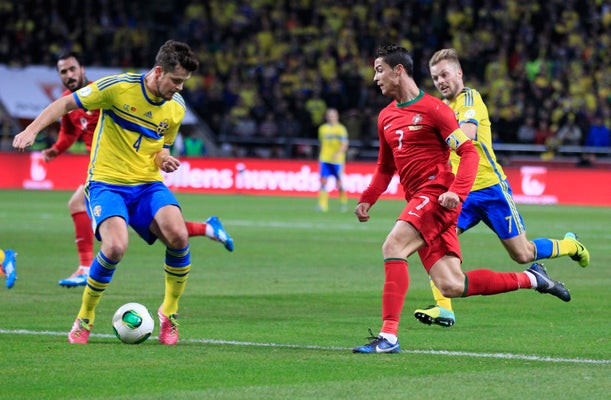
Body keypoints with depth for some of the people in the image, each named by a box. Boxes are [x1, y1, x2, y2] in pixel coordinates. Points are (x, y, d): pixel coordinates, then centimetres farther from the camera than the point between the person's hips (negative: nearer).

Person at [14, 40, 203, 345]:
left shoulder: (177, 107, 4)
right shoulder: (118, 86, -12)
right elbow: (66, 103, -5)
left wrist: (164, 159, -3)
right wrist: (32, 129, -17)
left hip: (148, 184, 4)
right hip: (107, 183, -4)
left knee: (178, 236, -24)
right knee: (116, 247, -29)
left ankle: (169, 313, 0)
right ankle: (84, 318, -3)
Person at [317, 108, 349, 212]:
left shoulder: (341, 129, -3)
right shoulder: (323, 128, 11)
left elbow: (344, 145, -10)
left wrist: (338, 154, -27)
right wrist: (320, 158, 20)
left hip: (337, 160, -3)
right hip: (325, 159, 3)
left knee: (339, 184, 1)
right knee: (323, 182, -8)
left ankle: (343, 202, 25)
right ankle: (323, 205, -9)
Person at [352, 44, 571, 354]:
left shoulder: (433, 109, -6)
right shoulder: (386, 117, 18)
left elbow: (469, 152, -9)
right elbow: (385, 167, 28)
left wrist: (457, 191, -24)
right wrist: (367, 199, 12)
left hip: (437, 194, -8)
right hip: (419, 202, 8)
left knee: (392, 246, -26)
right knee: (451, 286, 2)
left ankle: (389, 335, -28)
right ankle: (531, 279, 16)